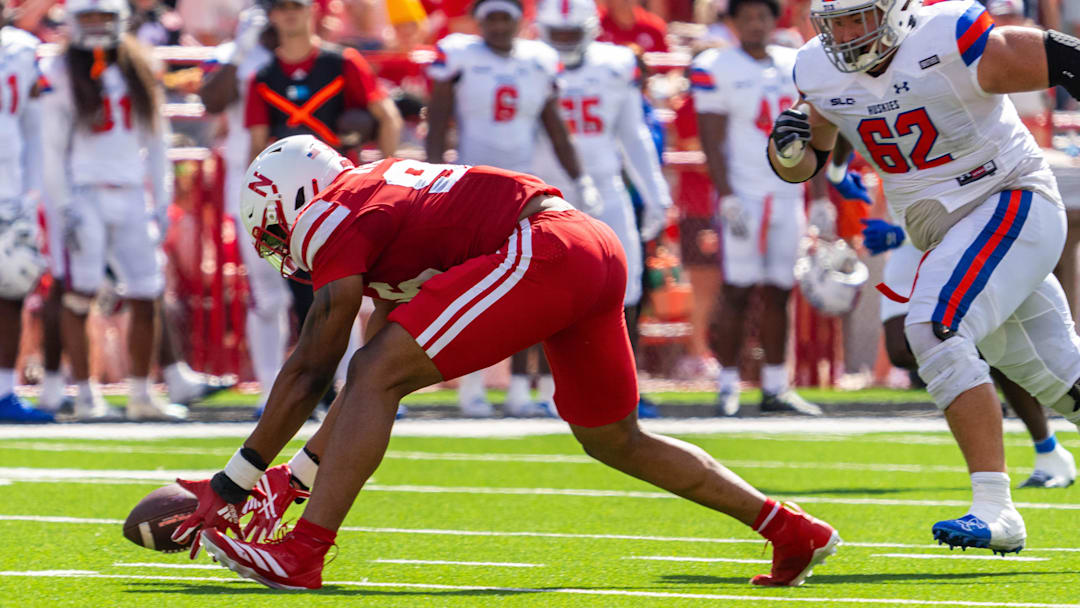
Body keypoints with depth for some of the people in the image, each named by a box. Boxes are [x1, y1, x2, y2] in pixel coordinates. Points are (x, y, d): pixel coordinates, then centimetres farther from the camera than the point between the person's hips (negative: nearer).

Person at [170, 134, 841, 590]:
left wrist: (235, 481, 2)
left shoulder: (336, 218, 1)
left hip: (540, 252, -10)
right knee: (612, 438, 25)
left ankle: (303, 554, -15)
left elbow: (311, 371, -3)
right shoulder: (379, 195, 28)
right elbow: (386, 382, 32)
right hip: (599, 248, 10)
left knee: (378, 373, -9)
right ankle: (793, 531, 30)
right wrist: (299, 472, 32)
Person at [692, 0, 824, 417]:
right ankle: (727, 388, -2)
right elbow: (713, 144, -7)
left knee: (778, 295, 5)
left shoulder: (796, 67, 11)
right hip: (743, 196, -5)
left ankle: (775, 389, 10)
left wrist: (820, 201, 10)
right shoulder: (716, 69, -3)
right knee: (738, 293, -7)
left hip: (787, 196, 5)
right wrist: (728, 200, -16)